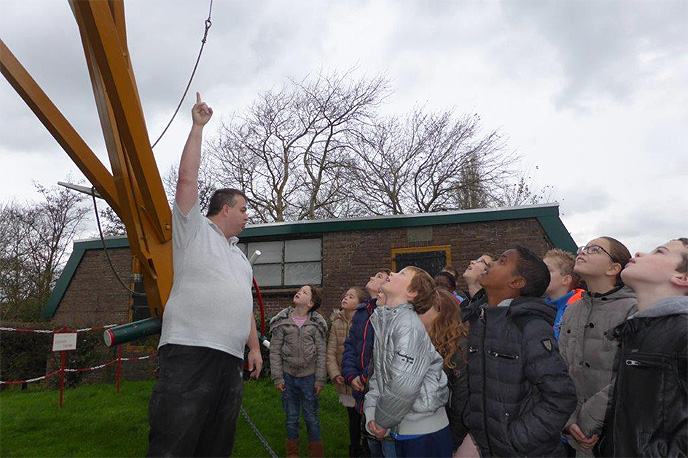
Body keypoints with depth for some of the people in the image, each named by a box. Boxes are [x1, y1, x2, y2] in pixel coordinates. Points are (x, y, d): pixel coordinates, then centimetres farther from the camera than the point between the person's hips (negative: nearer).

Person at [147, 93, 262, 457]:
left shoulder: (240, 257, 26)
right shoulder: (195, 230, 5)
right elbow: (187, 179, -5)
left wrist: (255, 346, 19)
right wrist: (198, 126, -2)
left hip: (230, 359, 8)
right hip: (189, 352, -7)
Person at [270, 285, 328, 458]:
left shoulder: (316, 324, -4)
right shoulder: (282, 321, -2)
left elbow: (321, 353, -2)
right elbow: (275, 351, -1)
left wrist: (320, 379, -4)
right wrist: (277, 377, -4)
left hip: (309, 377, -1)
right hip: (288, 376, 1)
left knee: (311, 417, 8)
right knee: (291, 417, 13)